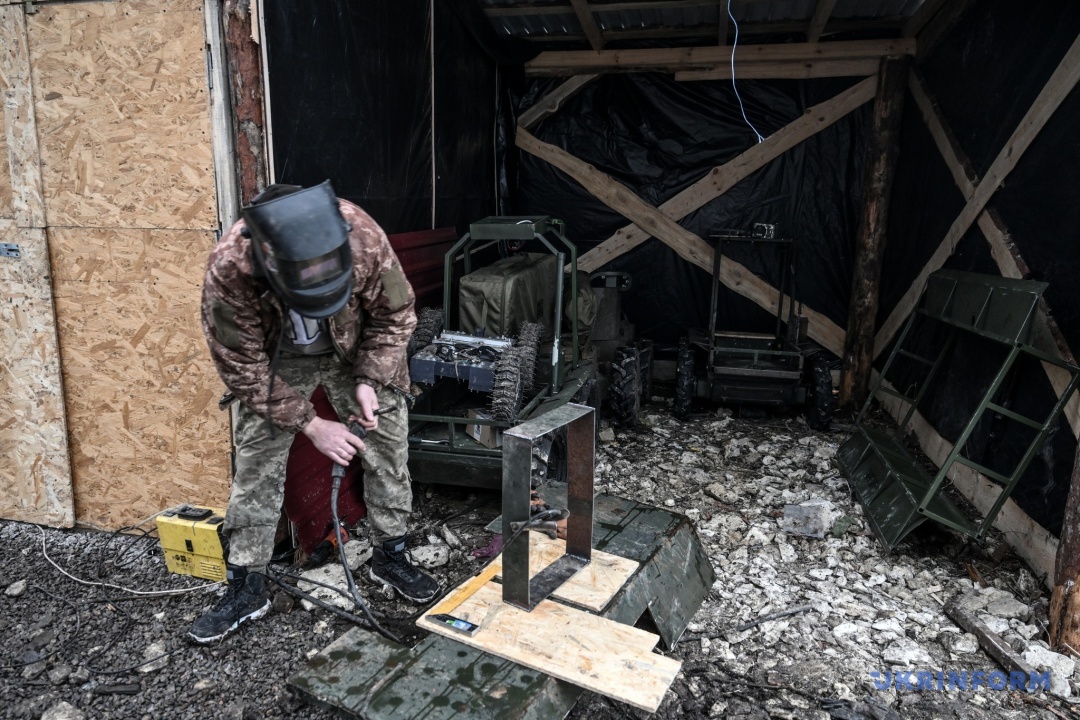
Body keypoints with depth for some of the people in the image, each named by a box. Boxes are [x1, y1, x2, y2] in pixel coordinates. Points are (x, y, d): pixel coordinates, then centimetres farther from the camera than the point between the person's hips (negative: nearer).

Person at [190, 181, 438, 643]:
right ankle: (246, 586, 15)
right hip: (275, 361, -1)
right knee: (256, 462, -2)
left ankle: (390, 556, 22)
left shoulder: (365, 238, -35)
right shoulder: (228, 269, -37)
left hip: (357, 351, 1)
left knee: (388, 446, 1)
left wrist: (368, 381, -24)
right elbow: (241, 367, -23)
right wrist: (309, 424, -24)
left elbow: (395, 315, -15)